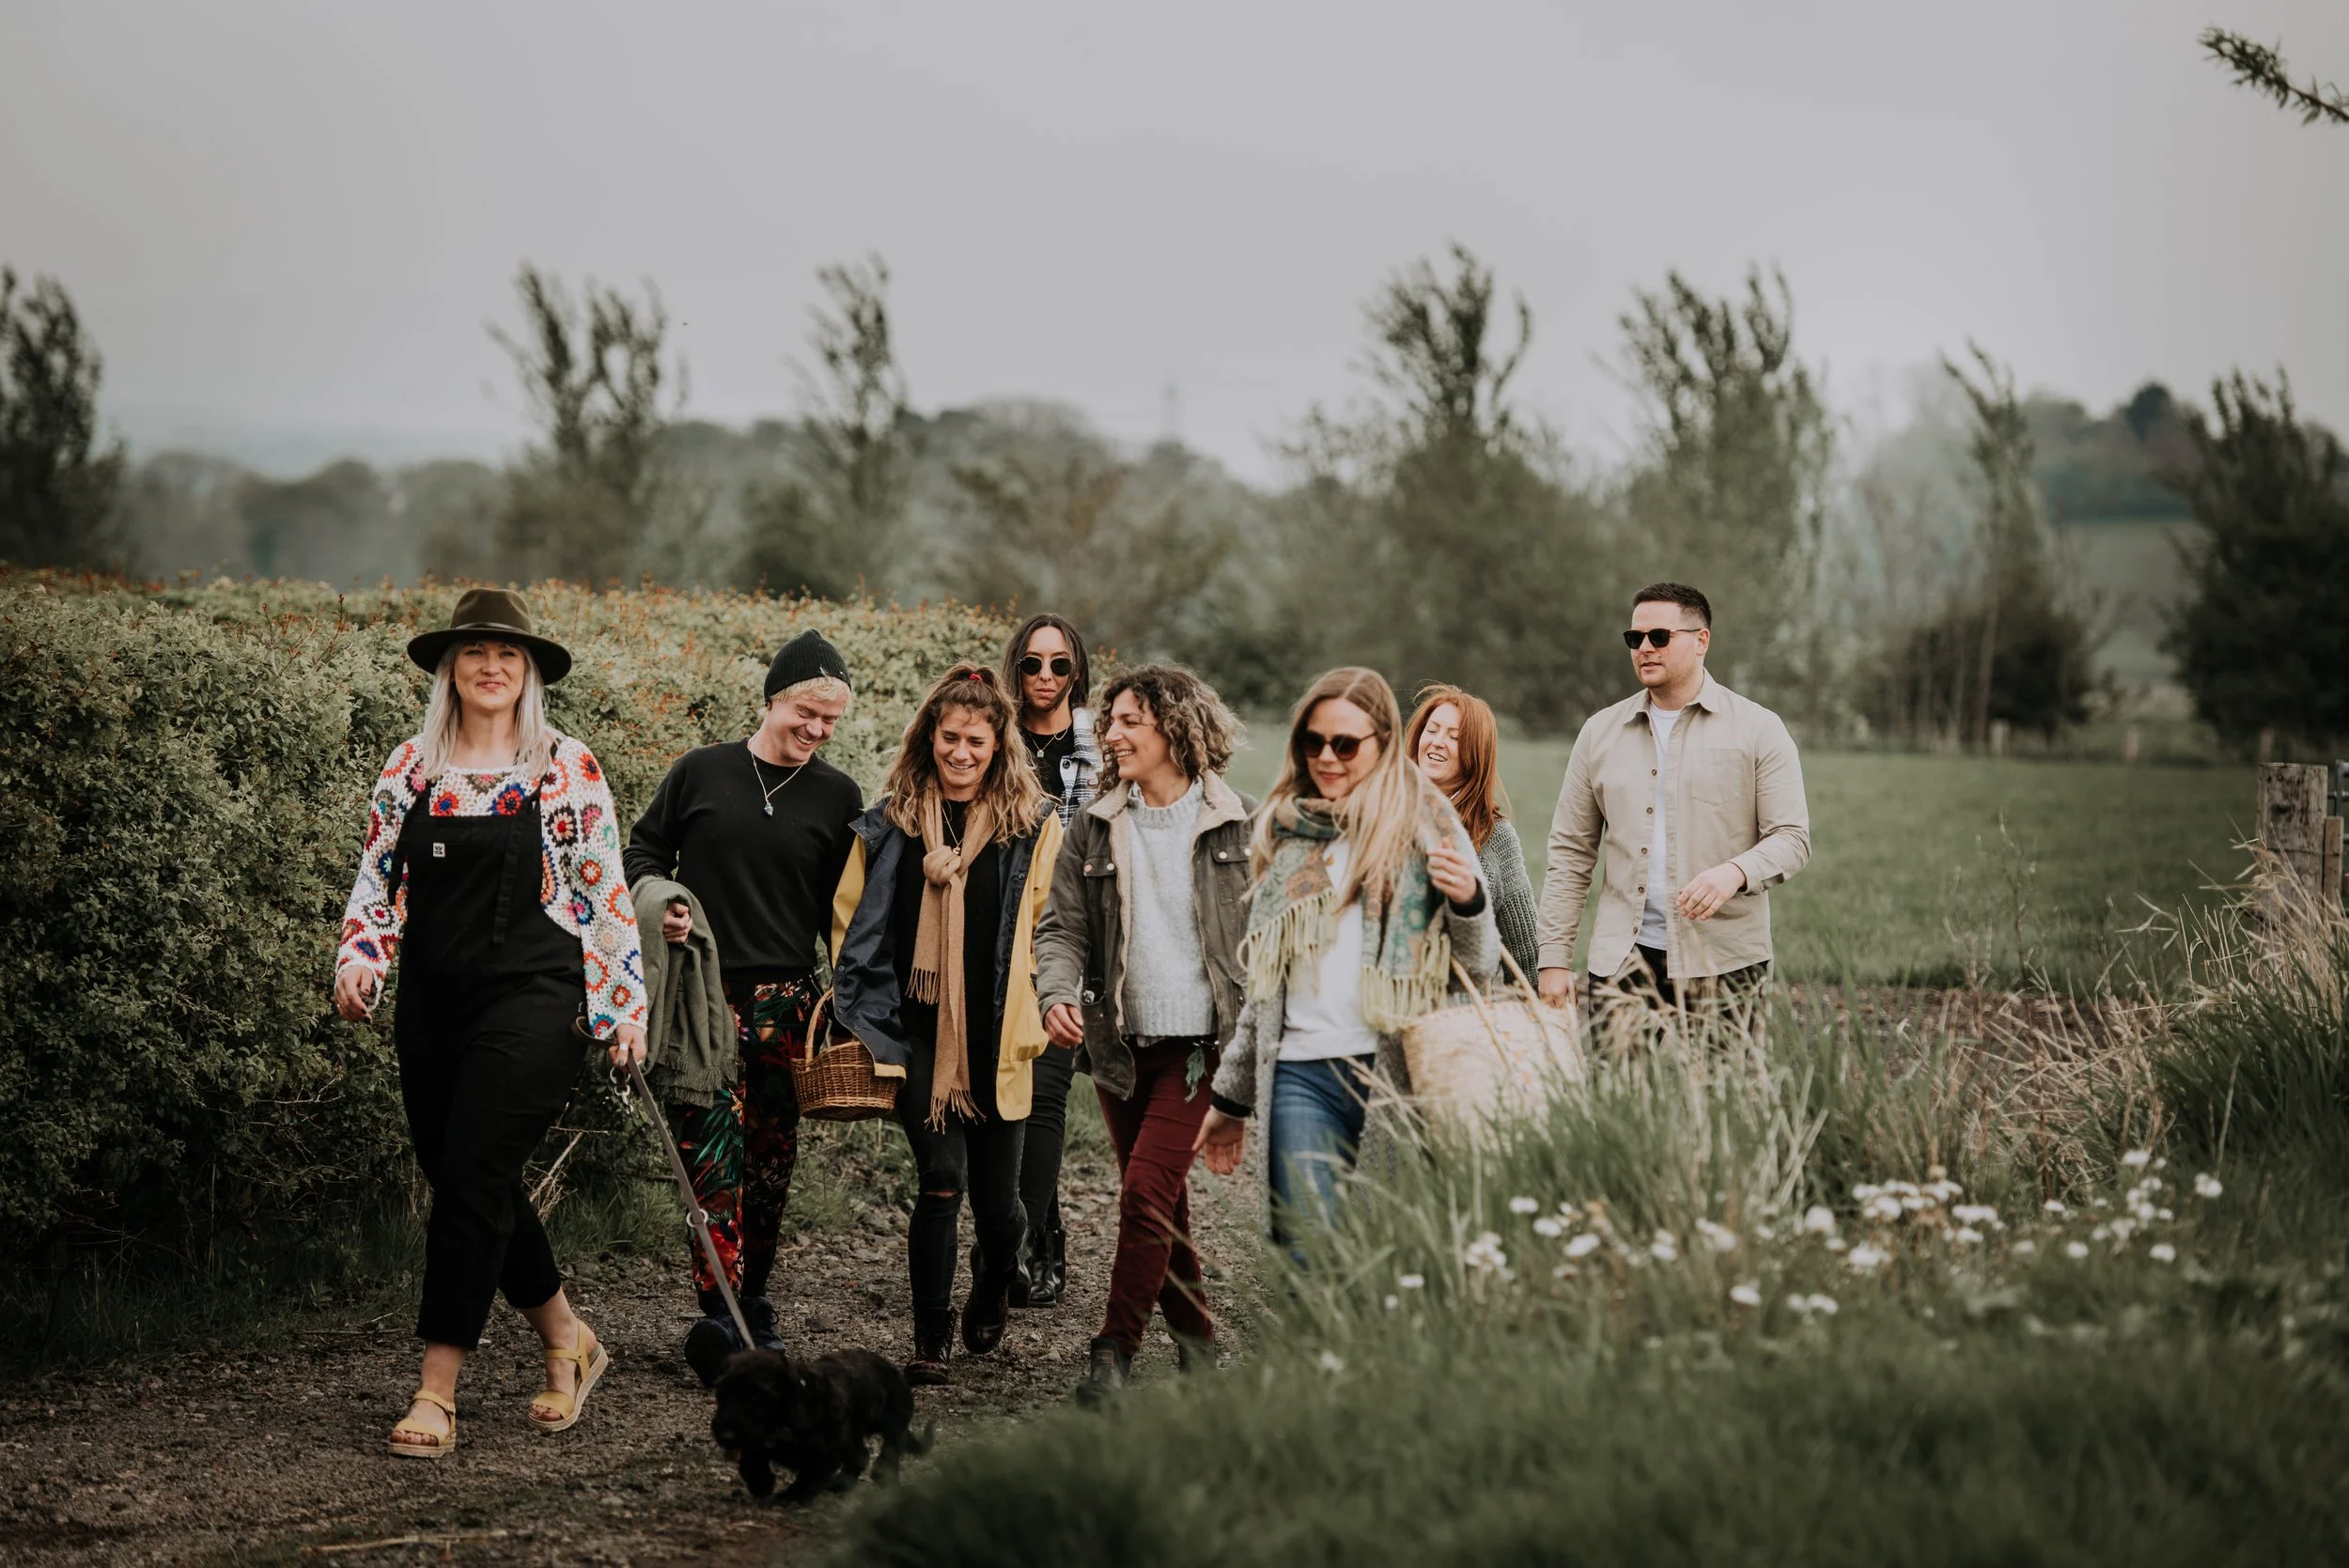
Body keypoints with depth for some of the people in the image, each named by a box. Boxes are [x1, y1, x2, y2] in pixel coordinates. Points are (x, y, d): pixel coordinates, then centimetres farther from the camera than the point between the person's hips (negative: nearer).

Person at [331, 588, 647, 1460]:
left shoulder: (567, 768, -1)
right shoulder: (411, 767, 8)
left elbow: (604, 893, 1)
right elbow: (376, 878, 11)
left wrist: (624, 1005, -1)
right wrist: (360, 958, -7)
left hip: (531, 1000, -5)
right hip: (433, 1004, 5)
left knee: (474, 1179, -11)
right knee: (472, 1186, 9)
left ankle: (437, 1390, -7)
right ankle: (568, 1341, 29)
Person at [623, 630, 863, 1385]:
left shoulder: (838, 797, 9)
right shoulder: (700, 772, 5)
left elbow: (845, 910, 14)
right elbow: (643, 848, 15)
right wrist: (656, 895, -6)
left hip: (786, 1000, 2)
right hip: (704, 988, -2)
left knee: (771, 1156, 5)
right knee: (710, 1141, -14)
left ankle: (753, 1300, 19)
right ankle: (721, 1313, -18)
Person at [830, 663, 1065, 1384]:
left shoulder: (1032, 824, 3)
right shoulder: (889, 822, 5)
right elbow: (853, 925, 12)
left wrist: (1043, 1010, 0)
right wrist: (854, 1015, 8)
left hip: (997, 1039, 0)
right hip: (916, 1033, 0)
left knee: (997, 1198, 6)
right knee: (943, 1176, -14)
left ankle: (991, 1295, 39)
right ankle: (930, 1337, -1)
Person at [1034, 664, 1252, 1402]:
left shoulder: (1239, 823, -2)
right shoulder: (1094, 827, 7)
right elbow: (1062, 925, 5)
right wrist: (1058, 993, -14)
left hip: (1201, 1040, -4)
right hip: (1119, 1042, 4)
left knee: (1146, 1191, -13)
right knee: (1161, 1202, 12)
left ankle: (1115, 1351, -3)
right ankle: (1196, 1338, 27)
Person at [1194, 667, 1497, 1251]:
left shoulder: (1424, 823, 6)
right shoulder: (1286, 831, 17)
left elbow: (1479, 963, 4)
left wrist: (1466, 899, -17)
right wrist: (1231, 1098, 24)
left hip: (1401, 1071, -3)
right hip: (1303, 1075, 3)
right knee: (1307, 1263, -10)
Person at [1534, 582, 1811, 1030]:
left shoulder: (1758, 729, 4)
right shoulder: (1600, 732, 12)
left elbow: (1791, 839, 0)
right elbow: (1570, 852, 12)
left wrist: (1736, 872, -22)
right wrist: (1554, 958, 5)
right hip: (1623, 960, 2)